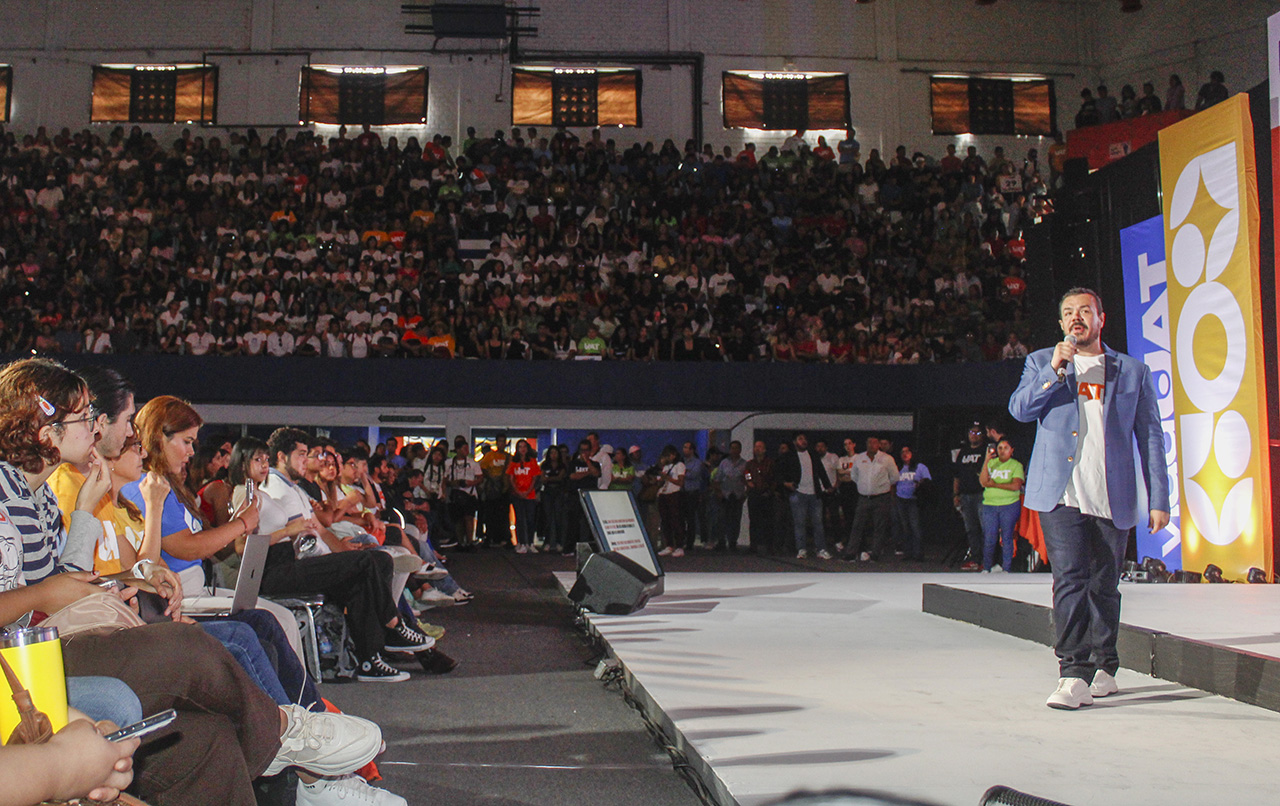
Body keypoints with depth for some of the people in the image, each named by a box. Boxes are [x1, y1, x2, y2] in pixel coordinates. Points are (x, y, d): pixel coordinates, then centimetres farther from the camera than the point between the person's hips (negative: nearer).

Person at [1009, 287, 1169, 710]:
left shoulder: (1134, 372, 13)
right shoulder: (1041, 362, 14)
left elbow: (1150, 437, 12)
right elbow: (1019, 409, -1)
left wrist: (1158, 498, 6)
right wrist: (1054, 369, -12)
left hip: (1112, 498, 1)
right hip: (1060, 493, -1)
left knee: (1104, 586, 9)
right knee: (1069, 580, -13)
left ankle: (1103, 668, 24)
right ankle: (1074, 674, -13)